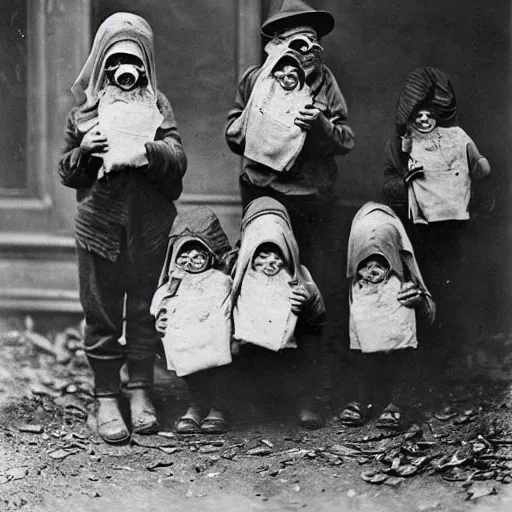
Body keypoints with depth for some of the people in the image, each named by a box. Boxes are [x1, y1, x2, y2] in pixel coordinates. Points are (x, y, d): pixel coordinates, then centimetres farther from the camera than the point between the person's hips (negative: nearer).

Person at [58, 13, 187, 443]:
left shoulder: (157, 106, 5)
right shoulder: (85, 109, 6)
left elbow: (178, 158, -8)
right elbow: (66, 173, 8)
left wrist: (149, 151, -28)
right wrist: (84, 152, -12)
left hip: (149, 226, 0)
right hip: (99, 225, 0)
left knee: (145, 310, 8)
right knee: (102, 314, 3)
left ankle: (141, 392, 21)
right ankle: (106, 399, 13)